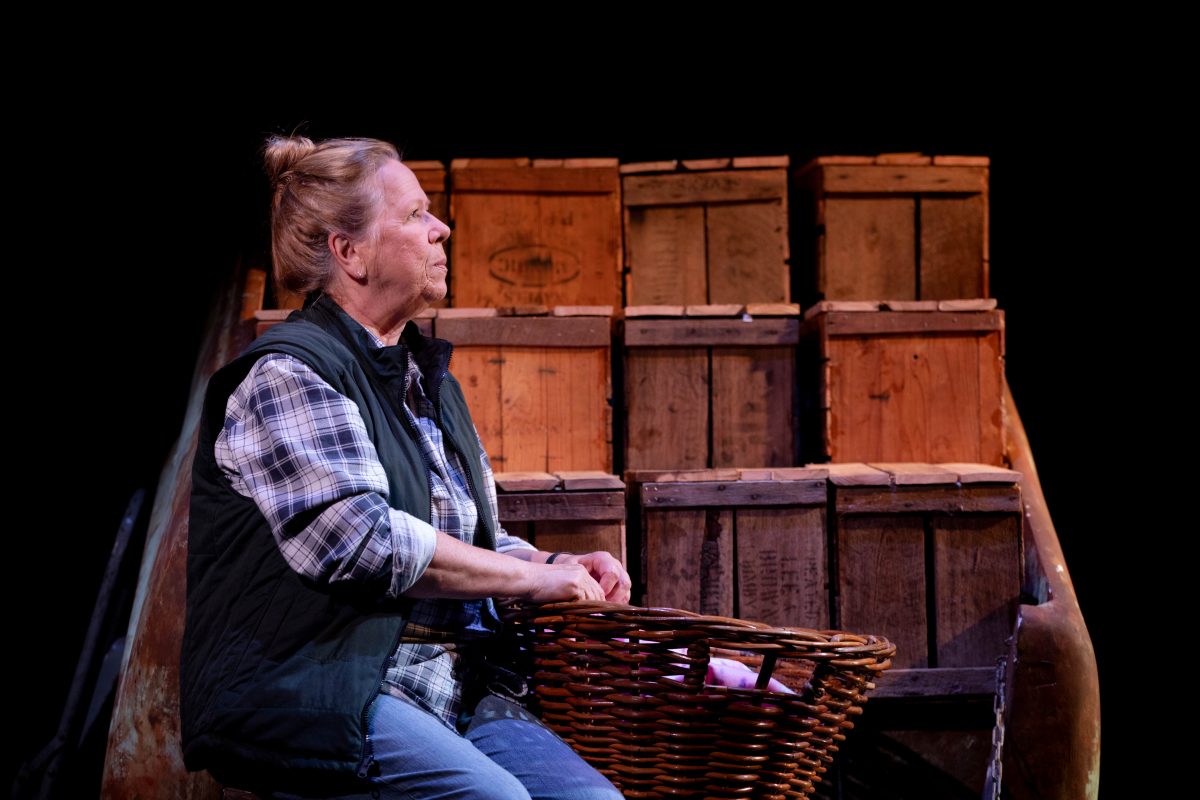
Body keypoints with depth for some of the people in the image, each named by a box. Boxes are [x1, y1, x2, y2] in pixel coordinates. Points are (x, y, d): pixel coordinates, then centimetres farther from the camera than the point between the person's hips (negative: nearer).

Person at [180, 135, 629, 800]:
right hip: (315, 689, -8)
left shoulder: (428, 378, 22)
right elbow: (363, 543, -18)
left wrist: (561, 566, 9)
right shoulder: (287, 373, -6)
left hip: (456, 686, 8)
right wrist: (532, 577, -10)